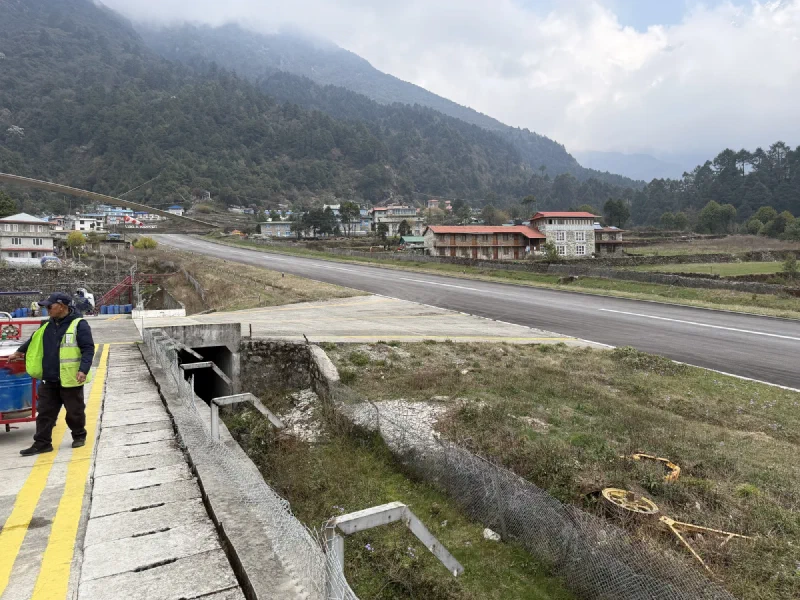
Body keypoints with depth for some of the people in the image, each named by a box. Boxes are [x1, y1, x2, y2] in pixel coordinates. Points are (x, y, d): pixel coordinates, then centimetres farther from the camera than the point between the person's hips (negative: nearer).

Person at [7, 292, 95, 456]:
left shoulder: (79, 325, -12)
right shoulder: (48, 326, 11)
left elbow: (88, 349, -16)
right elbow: (34, 341, 30)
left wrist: (83, 370, -26)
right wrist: (19, 352, 41)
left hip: (70, 380, -6)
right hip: (49, 380, 6)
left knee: (74, 412, 8)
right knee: (45, 412, 9)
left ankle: (79, 436, 27)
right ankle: (42, 443, 17)